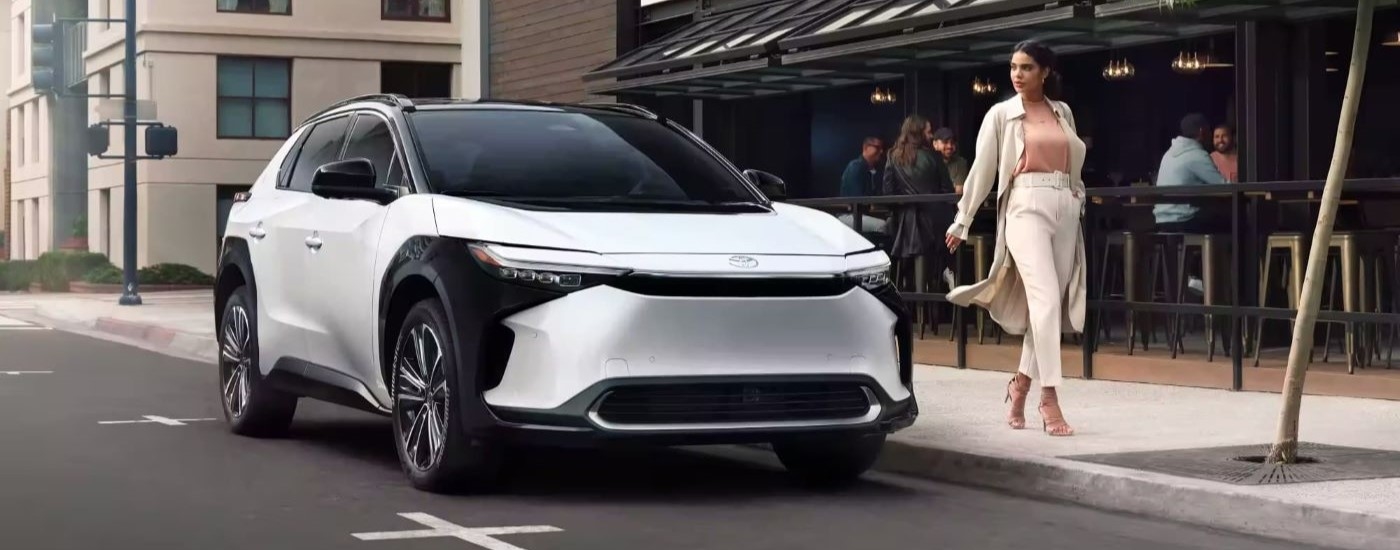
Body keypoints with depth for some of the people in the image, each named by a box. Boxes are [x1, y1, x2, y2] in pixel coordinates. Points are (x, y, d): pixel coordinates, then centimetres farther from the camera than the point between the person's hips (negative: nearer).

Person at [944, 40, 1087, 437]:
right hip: (1026, 207, -5)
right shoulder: (1001, 114, 4)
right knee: (1046, 299, -17)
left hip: (1065, 210, 5)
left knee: (1055, 306, 4)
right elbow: (982, 169, 5)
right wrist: (962, 221, 6)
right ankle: (1050, 398, -18)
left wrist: (1078, 197, 8)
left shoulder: (1063, 112, 14)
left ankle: (1021, 384, 21)